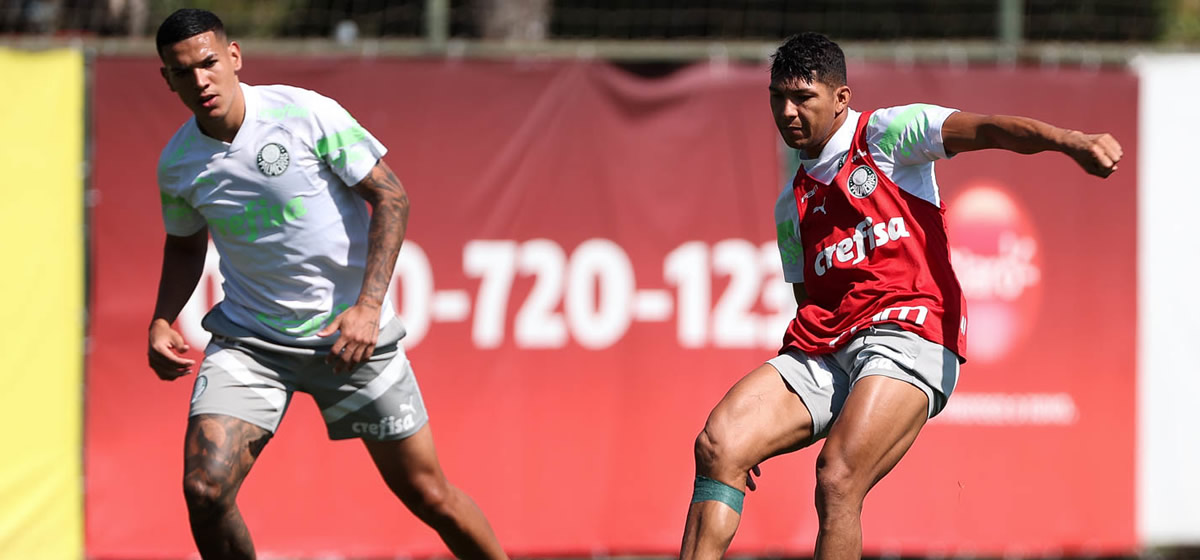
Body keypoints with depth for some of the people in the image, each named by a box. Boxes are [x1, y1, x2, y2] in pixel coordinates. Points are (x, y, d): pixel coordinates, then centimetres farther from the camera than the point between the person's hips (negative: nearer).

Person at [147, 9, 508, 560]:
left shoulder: (306, 113, -14)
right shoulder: (176, 164, -2)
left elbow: (391, 196, -10)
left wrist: (368, 306, -19)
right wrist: (161, 321, -1)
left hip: (351, 332, -2)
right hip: (248, 341, 2)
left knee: (426, 493, 3)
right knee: (205, 489, -16)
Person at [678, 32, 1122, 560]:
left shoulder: (886, 133, 6)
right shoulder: (792, 205, 26)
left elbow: (981, 129, -10)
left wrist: (1069, 140, -30)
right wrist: (767, 421, 23)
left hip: (907, 332, -6)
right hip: (820, 353, 6)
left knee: (837, 480, -28)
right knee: (718, 444, -17)